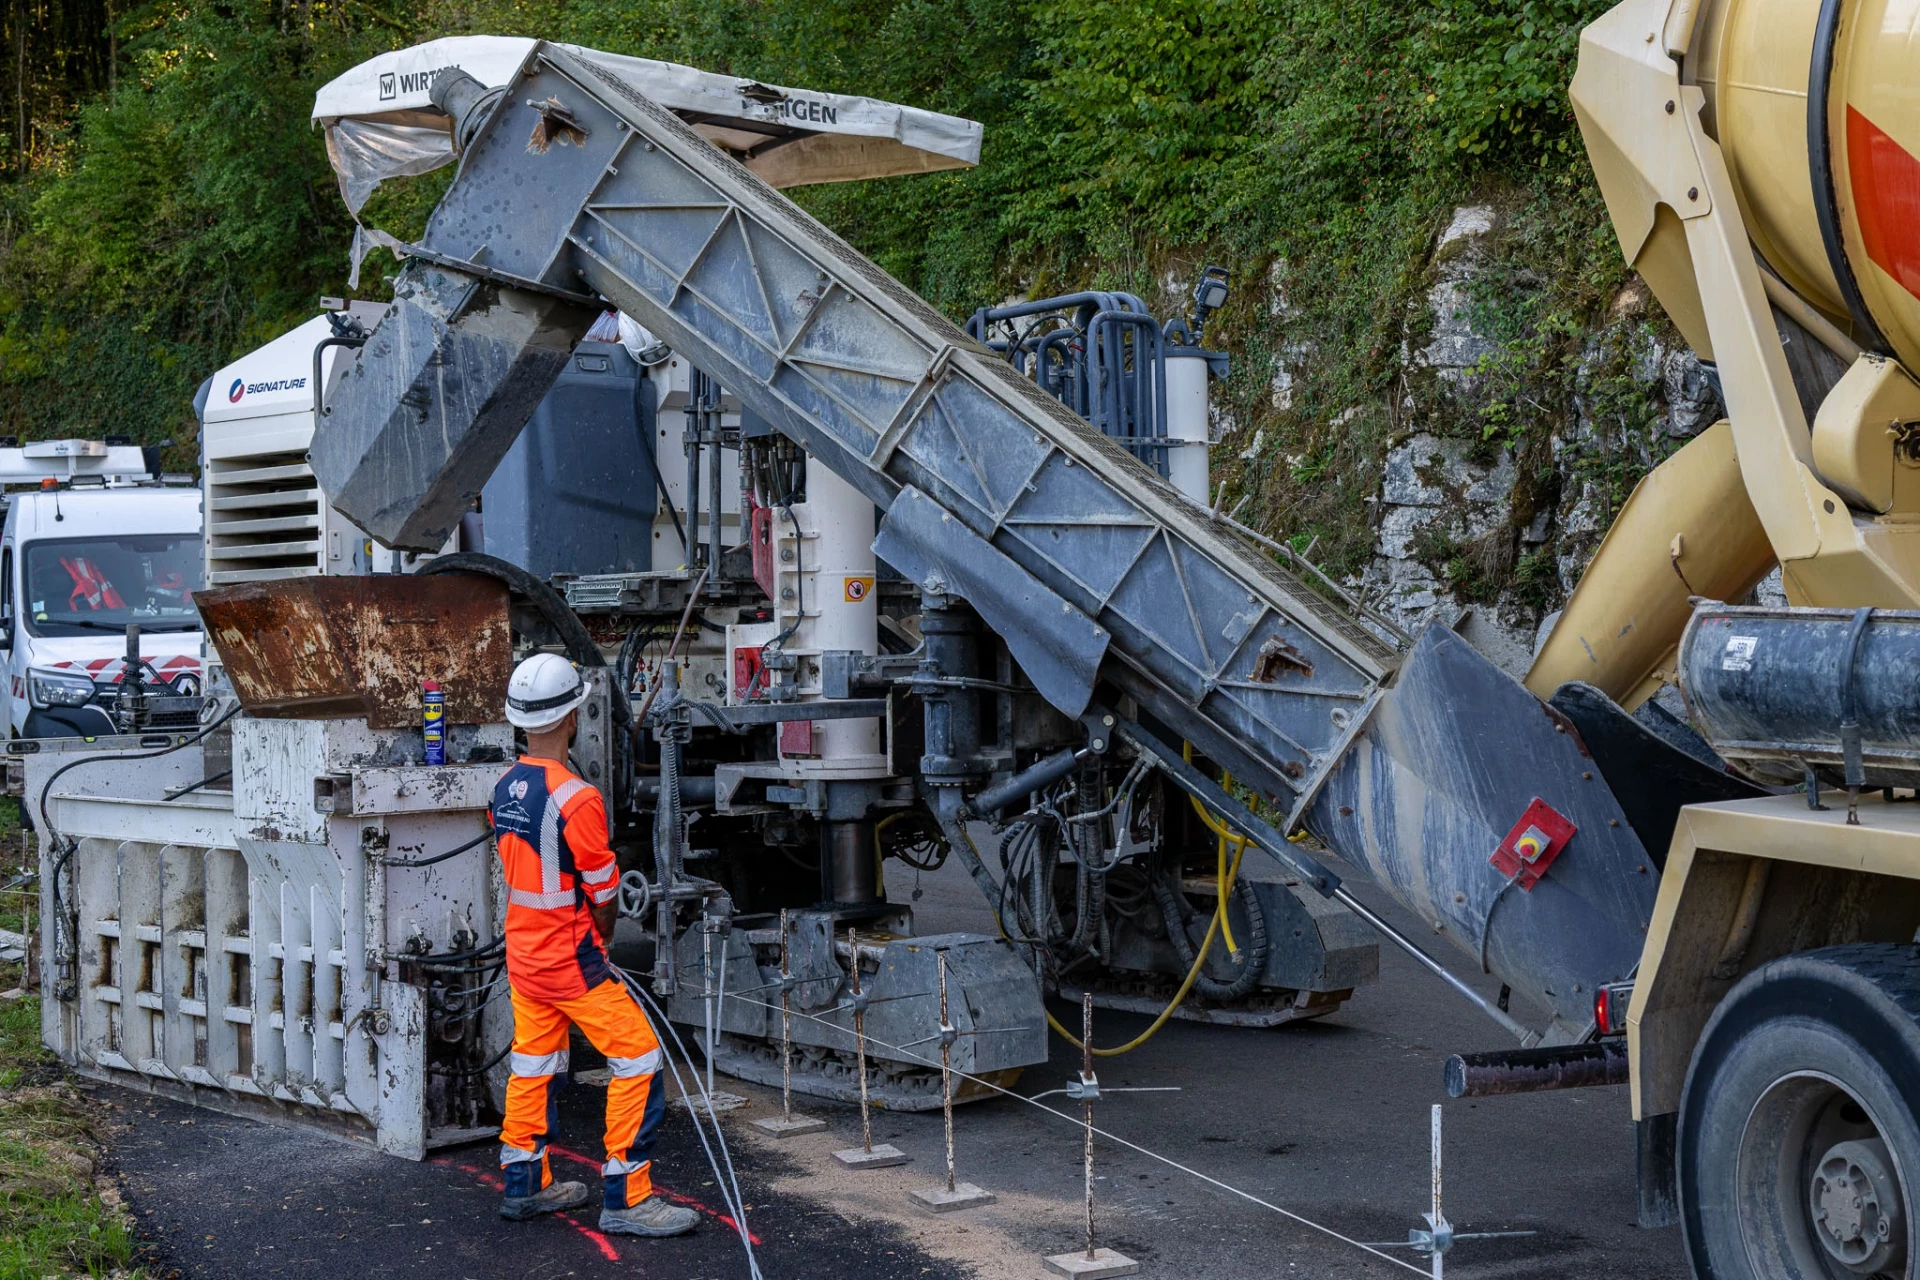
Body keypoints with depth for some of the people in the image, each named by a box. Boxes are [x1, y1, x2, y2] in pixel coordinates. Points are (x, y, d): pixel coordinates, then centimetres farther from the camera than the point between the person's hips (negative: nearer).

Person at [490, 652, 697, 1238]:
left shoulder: (504, 789, 2)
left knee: (534, 1063, 18)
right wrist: (601, 936, 7)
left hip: (522, 952, 8)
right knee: (638, 1060, -2)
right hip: (572, 959, -8)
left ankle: (525, 1186, 27)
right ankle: (625, 1199, 0)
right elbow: (604, 893, -14)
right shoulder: (575, 799, -23)